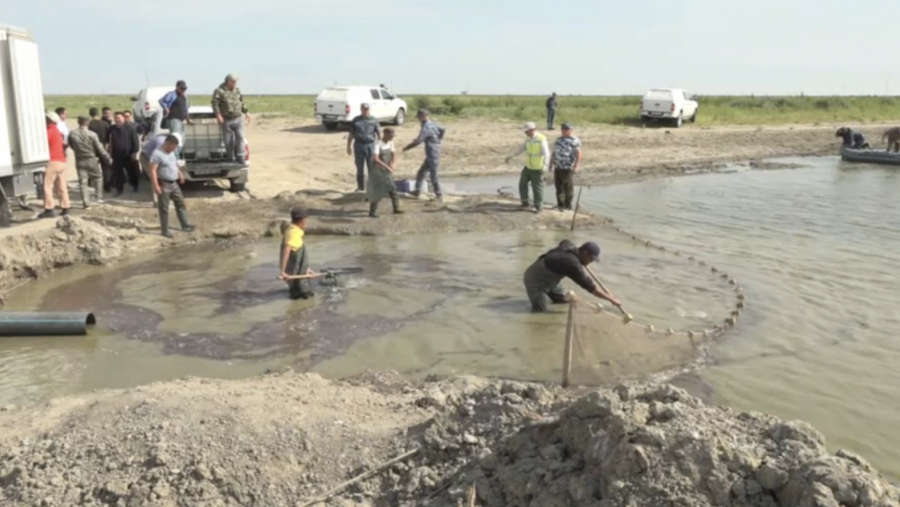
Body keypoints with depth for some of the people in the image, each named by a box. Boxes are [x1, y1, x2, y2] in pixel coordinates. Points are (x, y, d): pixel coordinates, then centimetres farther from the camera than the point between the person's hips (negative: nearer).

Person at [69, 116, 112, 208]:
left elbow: (71, 145, 8)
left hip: (80, 161, 3)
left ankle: (86, 202, 2)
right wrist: (107, 157, 1)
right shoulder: (92, 134, -14)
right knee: (98, 177, 17)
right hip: (92, 160, -3)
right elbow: (99, 148, -10)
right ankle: (99, 197, 14)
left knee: (83, 182, 5)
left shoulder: (72, 134, -3)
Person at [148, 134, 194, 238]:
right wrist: (156, 186, -26)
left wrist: (179, 173, 20)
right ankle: (165, 230, 9)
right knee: (164, 209, 1)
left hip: (174, 184, 8)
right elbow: (153, 170, -22)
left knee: (180, 204, 14)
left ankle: (185, 225, 25)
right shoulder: (157, 154, -19)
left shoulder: (171, 152, 8)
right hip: (164, 185, -8)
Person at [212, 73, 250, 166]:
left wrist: (246, 112, 19)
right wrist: (218, 115, -22)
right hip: (227, 120, -4)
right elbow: (215, 103, -12)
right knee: (229, 141, 4)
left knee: (240, 138, -7)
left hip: (238, 119, 4)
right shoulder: (219, 91, -8)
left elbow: (242, 101, 21)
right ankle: (231, 159, 15)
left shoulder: (237, 90, 10)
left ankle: (241, 159, -7)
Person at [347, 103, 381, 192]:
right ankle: (361, 187, 18)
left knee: (372, 168, 2)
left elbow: (379, 133, 5)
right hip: (359, 146, 1)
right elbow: (351, 135, 7)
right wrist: (349, 146, 5)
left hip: (371, 145, -1)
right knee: (360, 168, 7)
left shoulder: (373, 120, 2)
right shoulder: (356, 120, 3)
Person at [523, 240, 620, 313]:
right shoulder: (573, 264, -32)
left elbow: (564, 242, 22)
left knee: (564, 300, 12)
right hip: (535, 279, -10)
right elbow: (590, 287, -26)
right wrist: (610, 298, -16)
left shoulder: (570, 246, -7)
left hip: (545, 277, 10)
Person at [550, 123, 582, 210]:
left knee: (568, 187, -2)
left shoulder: (574, 141, -7)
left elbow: (578, 154, -15)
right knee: (558, 186, 9)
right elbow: (554, 153, 22)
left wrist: (576, 166, -24)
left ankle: (568, 205, 6)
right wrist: (551, 164, 21)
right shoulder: (559, 139, 15)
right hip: (557, 167, 7)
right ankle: (560, 204, 19)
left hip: (568, 168, -7)